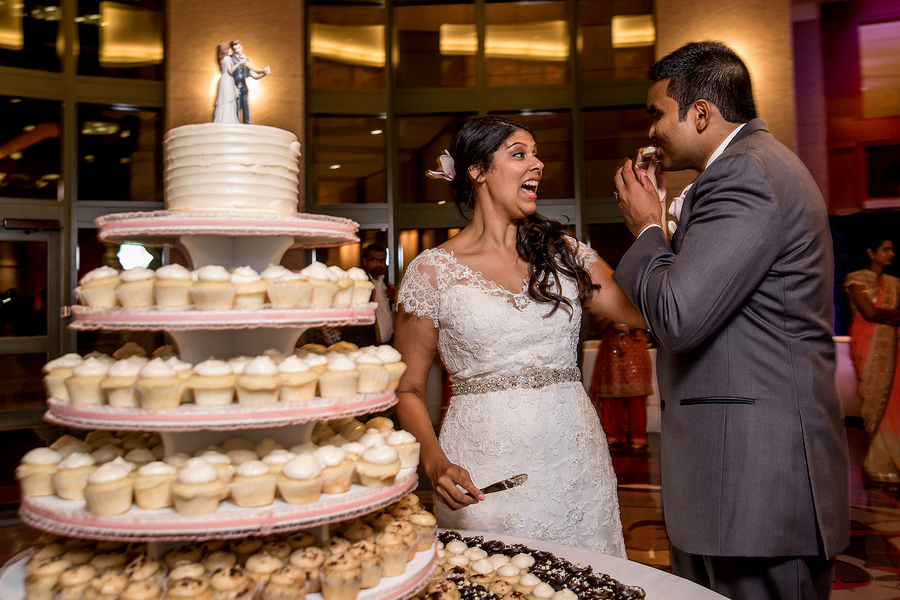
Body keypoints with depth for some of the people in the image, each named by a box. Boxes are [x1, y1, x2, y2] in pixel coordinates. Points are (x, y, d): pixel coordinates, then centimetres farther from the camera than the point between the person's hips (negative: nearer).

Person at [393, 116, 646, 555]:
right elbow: (408, 389, -1)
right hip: (485, 476, -3)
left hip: (575, 464, 4)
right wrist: (436, 463, -16)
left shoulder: (564, 254, 9)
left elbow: (642, 311, -1)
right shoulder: (433, 270, -2)